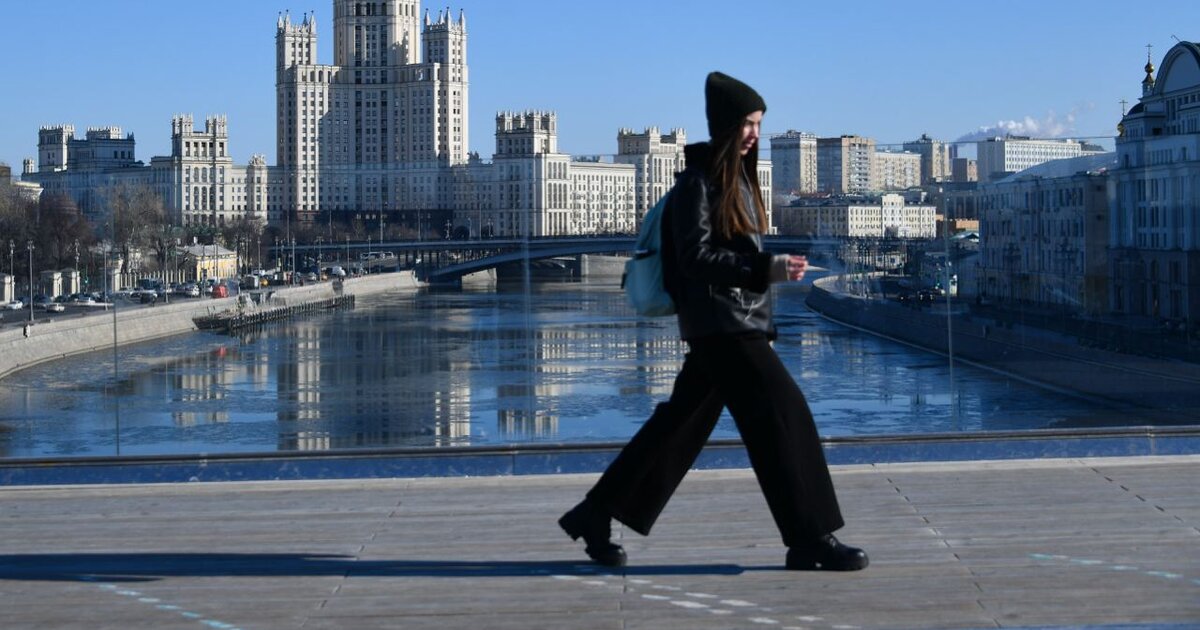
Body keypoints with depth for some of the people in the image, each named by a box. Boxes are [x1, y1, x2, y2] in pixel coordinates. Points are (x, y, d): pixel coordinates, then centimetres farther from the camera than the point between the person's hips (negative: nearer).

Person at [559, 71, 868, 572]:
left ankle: (595, 516, 19)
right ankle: (812, 540, -7)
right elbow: (695, 257, -18)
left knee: (680, 424, 12)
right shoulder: (698, 181, -12)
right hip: (719, 324, -9)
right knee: (784, 414, -11)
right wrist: (767, 270, -24)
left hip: (743, 323, 9)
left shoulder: (739, 177, 16)